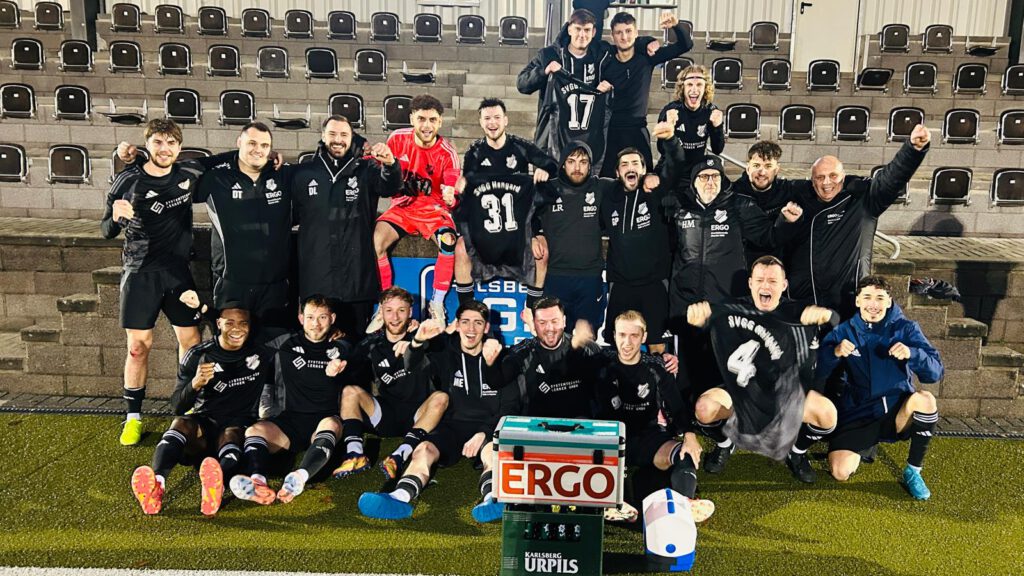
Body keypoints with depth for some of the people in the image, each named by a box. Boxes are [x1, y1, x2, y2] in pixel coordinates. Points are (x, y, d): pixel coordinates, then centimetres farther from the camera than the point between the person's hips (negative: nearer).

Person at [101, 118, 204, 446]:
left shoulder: (190, 175, 1)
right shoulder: (128, 181, -5)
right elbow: (107, 231, 0)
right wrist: (116, 217, -24)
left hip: (178, 270, 2)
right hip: (140, 273, -2)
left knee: (190, 339, 4)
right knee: (138, 345, -1)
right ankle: (133, 417, 11)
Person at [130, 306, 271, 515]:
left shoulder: (261, 353, 4)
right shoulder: (198, 355, 3)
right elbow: (177, 407, -1)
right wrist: (195, 384, -20)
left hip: (240, 426, -1)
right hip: (204, 422, 1)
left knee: (232, 434, -35)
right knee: (181, 423, -31)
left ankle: (217, 484, -68)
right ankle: (157, 484, -57)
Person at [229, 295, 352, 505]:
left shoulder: (341, 349, 14)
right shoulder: (285, 344, 15)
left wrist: (334, 376, -6)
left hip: (325, 419, -1)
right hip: (290, 420, 2)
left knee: (331, 424, -36)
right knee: (254, 430, -27)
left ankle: (299, 478, -60)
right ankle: (257, 481, -55)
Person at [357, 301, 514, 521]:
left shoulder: (498, 356, 4)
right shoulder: (445, 351, 7)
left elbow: (506, 409, 1)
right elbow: (411, 365, -11)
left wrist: (483, 434, -17)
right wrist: (418, 340, -33)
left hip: (488, 428, -1)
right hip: (454, 425, 1)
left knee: (492, 451, -34)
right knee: (424, 449, -28)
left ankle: (492, 499, -61)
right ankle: (400, 497, -53)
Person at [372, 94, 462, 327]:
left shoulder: (447, 153, -13)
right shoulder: (398, 139, -6)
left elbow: (452, 195, -17)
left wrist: (450, 197, -41)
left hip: (434, 210, -2)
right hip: (402, 207, 2)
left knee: (449, 242, -32)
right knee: (374, 241, -25)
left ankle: (437, 303, -12)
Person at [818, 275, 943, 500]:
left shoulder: (906, 328, -3)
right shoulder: (844, 331, 0)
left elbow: (935, 372, -13)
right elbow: (818, 371, -7)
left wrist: (911, 354, -33)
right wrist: (835, 352, -27)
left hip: (897, 410, 0)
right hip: (858, 415, 0)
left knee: (925, 399, -34)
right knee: (840, 473, -19)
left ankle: (913, 472, -11)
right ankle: (863, 446, 18)